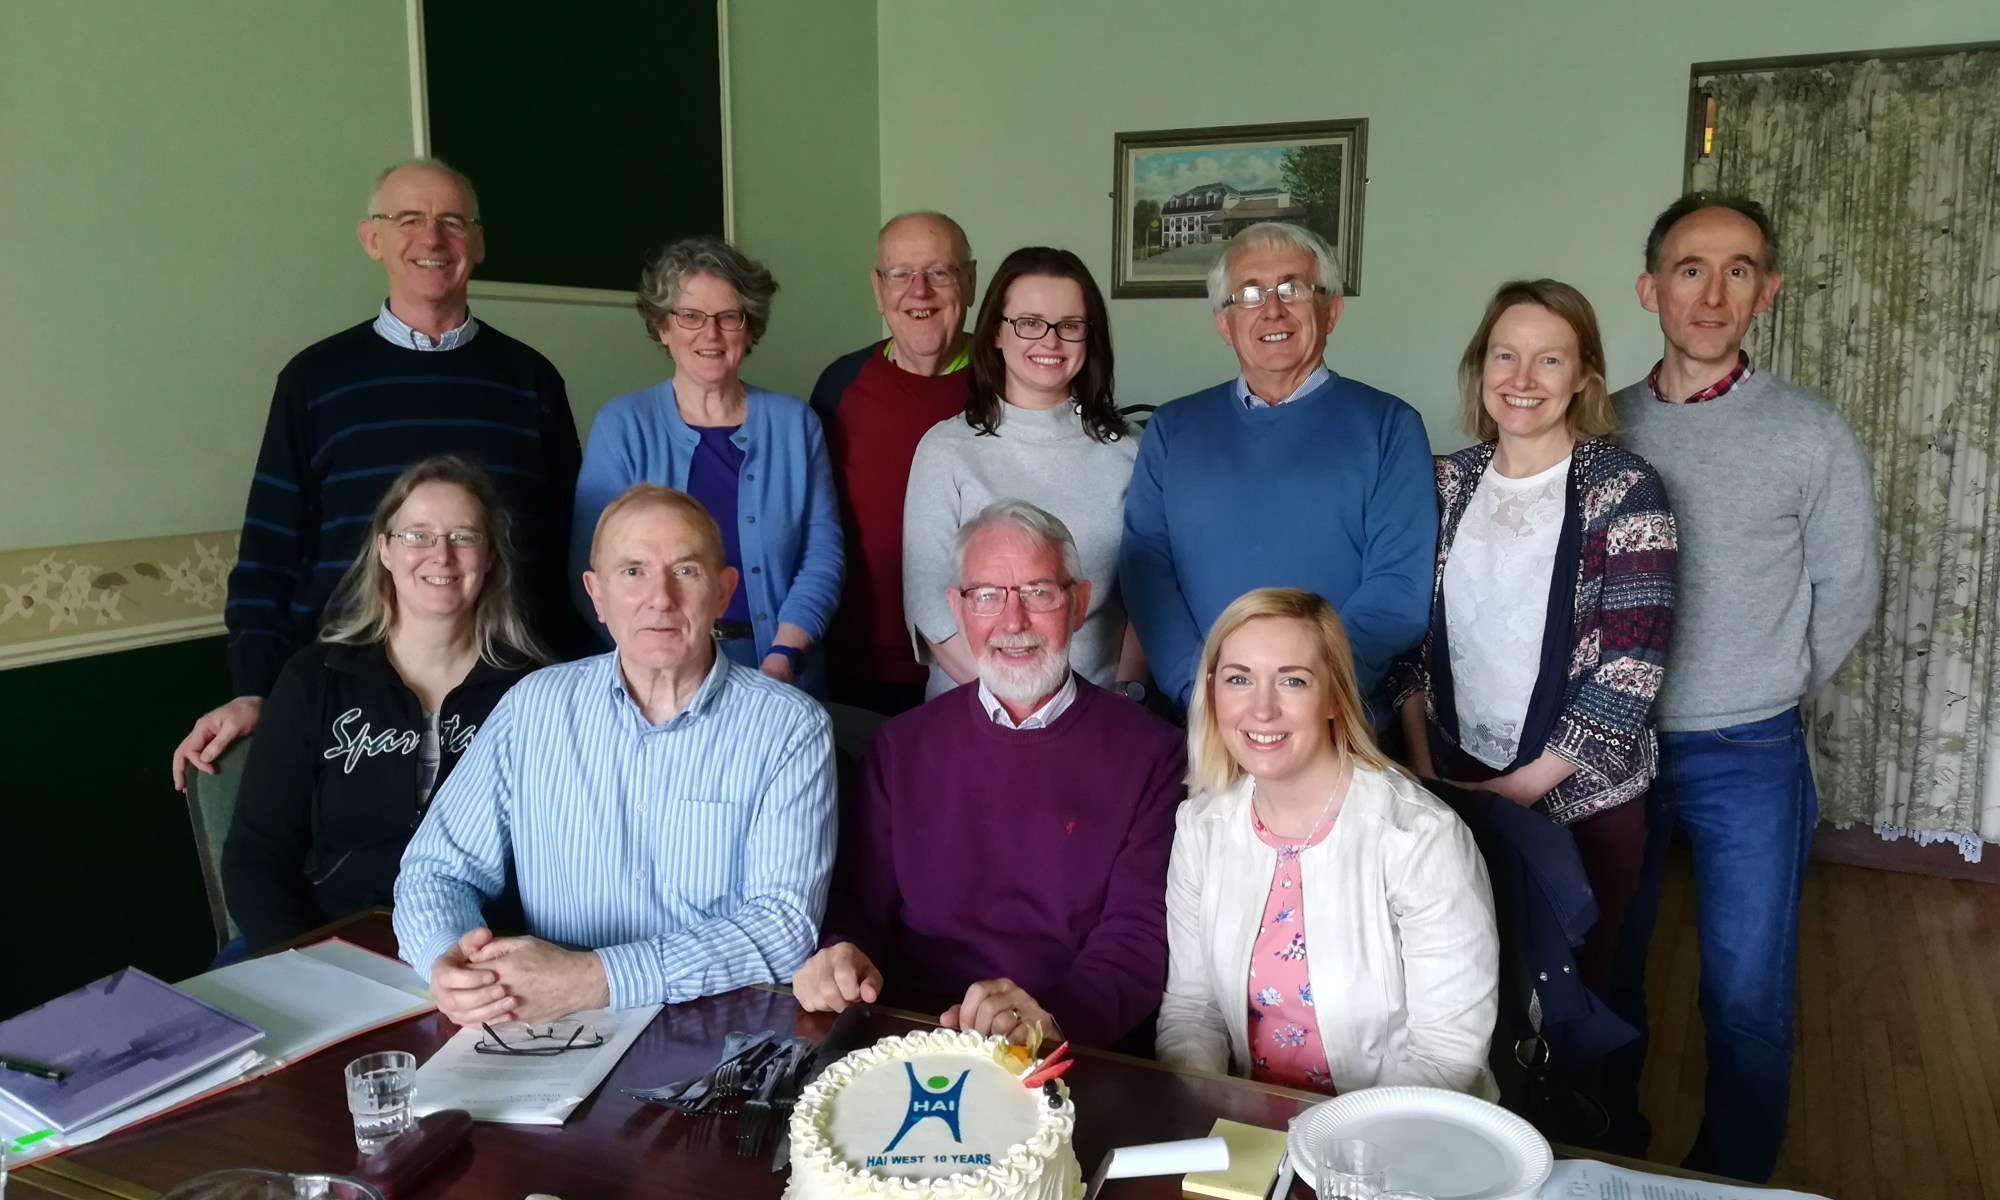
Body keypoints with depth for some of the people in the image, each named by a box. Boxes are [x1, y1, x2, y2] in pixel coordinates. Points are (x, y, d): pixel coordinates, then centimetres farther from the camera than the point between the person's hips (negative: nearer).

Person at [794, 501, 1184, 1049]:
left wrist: (1055, 1015, -24)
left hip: (1073, 1061, -2)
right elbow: (862, 906, 13)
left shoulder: (1150, 754, 2)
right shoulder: (902, 747, 12)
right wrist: (844, 962, -11)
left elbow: (1141, 933, -5)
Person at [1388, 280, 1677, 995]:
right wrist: (1424, 769, -4)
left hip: (1581, 797, -3)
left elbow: (1630, 671, -16)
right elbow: (1411, 634, 5)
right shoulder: (1447, 483, 1)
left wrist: (1524, 784, -16)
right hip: (1452, 792, 3)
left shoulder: (1624, 490, -11)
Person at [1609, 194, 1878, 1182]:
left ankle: (1732, 1180, 29)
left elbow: (1845, 599, 1)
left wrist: (1760, 696, 6)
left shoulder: (1812, 435, -7)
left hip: (1747, 758, -2)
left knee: (1747, 1001, 6)